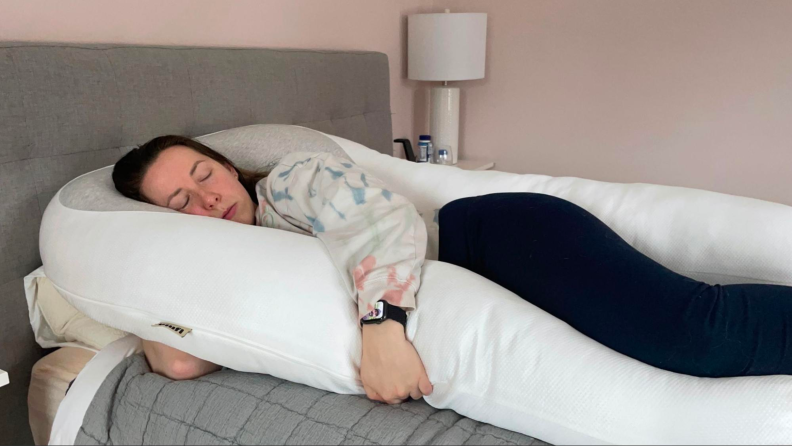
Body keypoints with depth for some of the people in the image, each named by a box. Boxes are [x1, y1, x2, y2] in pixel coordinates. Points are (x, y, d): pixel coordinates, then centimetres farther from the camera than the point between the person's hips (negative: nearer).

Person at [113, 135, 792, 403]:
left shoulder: (293, 177, -1)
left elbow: (388, 219, -17)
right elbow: (184, 362, 4)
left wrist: (381, 322, -30)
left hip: (492, 235, -5)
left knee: (697, 329, -21)